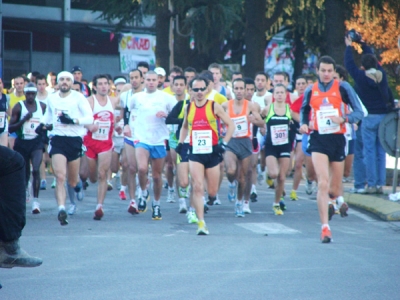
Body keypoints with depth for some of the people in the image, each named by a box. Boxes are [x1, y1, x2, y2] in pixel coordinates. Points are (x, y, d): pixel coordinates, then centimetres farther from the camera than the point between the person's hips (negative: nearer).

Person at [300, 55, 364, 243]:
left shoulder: (343, 88, -1)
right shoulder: (310, 91, 6)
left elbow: (359, 112, -3)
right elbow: (304, 110, 23)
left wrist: (343, 119, -21)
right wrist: (304, 124, 3)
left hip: (337, 139, 0)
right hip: (318, 140, 0)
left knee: (335, 188, 10)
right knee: (323, 183, -17)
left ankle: (335, 199, 49)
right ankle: (325, 228, -16)